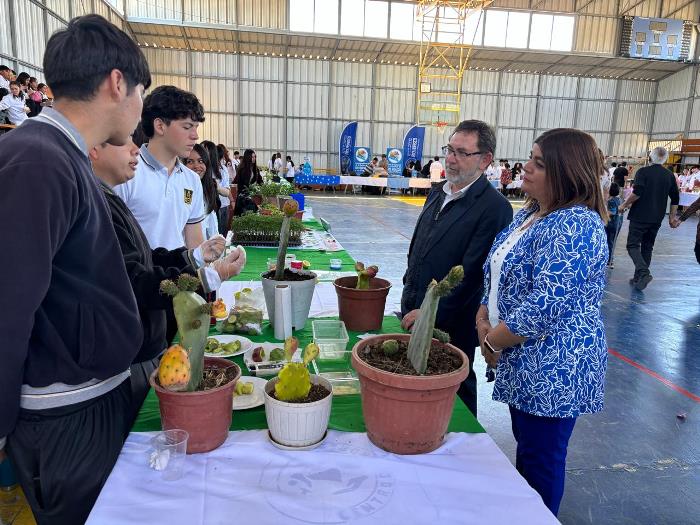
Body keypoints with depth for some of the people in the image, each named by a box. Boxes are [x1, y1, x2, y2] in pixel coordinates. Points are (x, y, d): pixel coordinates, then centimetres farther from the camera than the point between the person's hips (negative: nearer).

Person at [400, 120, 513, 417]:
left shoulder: (494, 207, -16)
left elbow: (471, 273, -20)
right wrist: (408, 299, 13)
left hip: (451, 326, -7)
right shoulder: (438, 193, 9)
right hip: (415, 316, 7)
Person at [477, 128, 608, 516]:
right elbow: (498, 274, 13)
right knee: (526, 446, 24)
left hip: (554, 367, -9)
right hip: (523, 363, 9)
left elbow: (545, 305, -28)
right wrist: (483, 320, -3)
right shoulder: (528, 214, 8)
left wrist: (493, 342, -15)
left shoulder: (575, 226, -22)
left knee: (541, 459, 9)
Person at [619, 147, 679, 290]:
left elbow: (637, 193, -20)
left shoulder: (643, 172, -8)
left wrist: (624, 205, -6)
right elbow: (675, 199, 12)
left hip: (640, 216, -5)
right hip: (657, 219, 6)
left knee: (633, 245, -2)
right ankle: (638, 278, 16)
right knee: (647, 247, 13)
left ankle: (644, 273, -23)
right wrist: (672, 217, 20)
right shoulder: (670, 176, 9)